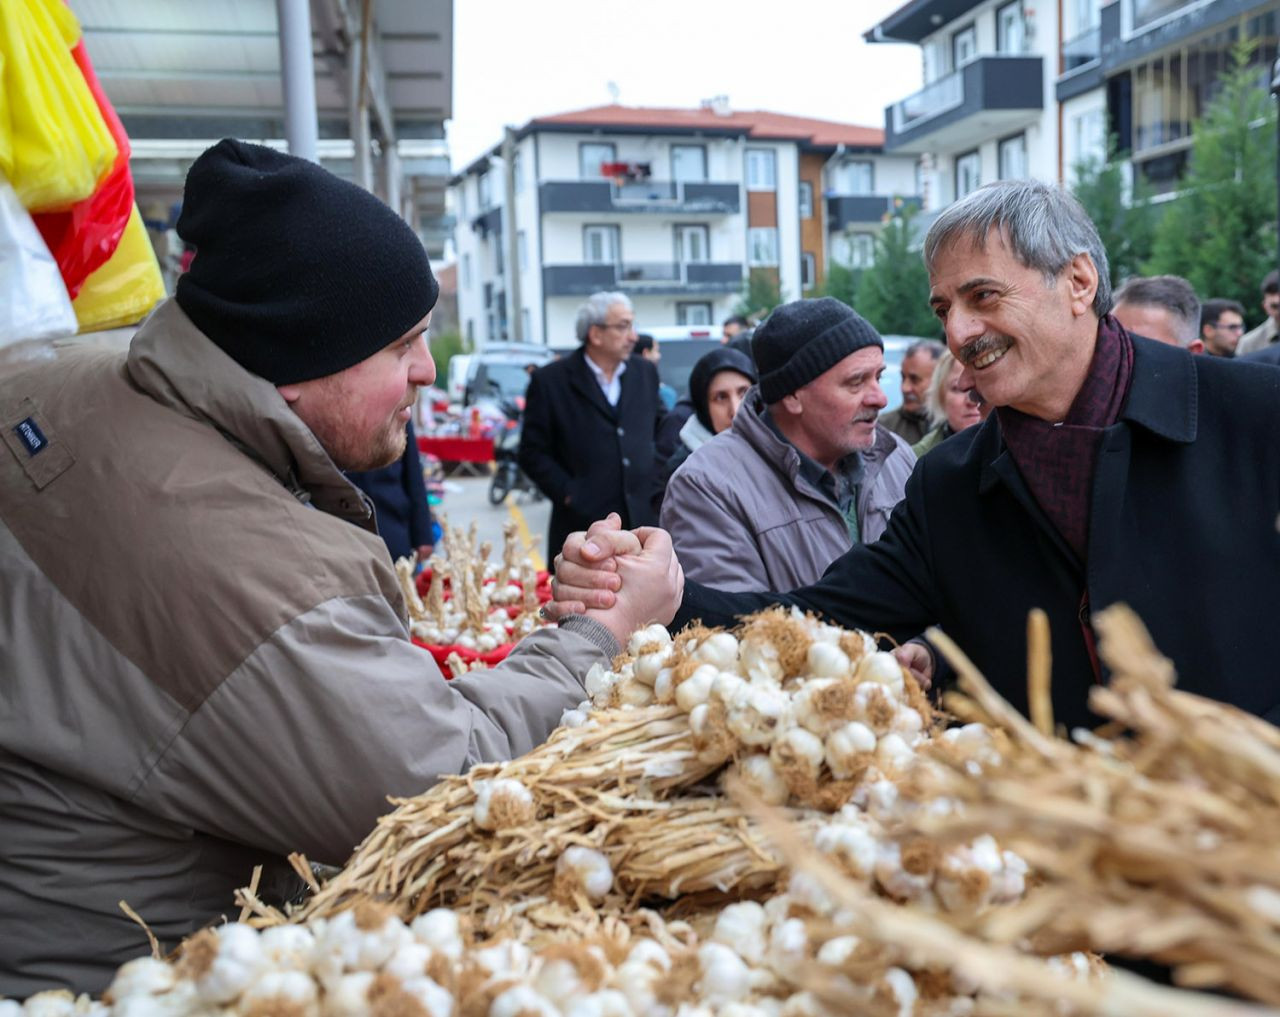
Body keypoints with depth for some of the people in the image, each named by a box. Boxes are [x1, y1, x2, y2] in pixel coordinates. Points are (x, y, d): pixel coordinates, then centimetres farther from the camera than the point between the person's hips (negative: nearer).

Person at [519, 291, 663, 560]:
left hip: (644, 517, 4)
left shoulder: (645, 373, 11)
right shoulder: (550, 381, -3)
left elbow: (661, 430, 21)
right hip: (582, 523, -4)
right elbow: (533, 453, -3)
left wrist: (657, 483, 9)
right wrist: (568, 494, -10)